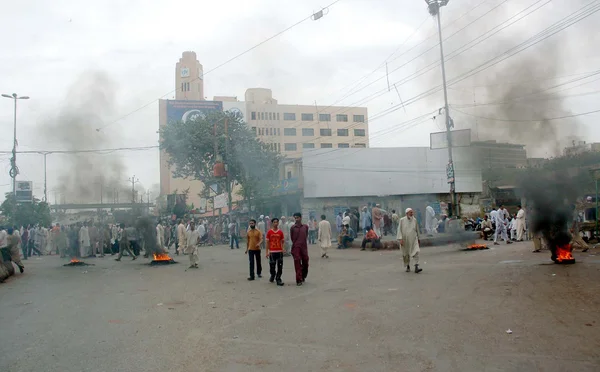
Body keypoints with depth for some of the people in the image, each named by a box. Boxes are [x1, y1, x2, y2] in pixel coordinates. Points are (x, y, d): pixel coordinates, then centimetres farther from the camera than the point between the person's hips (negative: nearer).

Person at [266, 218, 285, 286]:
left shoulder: (280, 232, 4)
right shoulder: (269, 232, 1)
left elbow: (282, 242, 10)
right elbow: (267, 242, 4)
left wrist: (282, 249, -4)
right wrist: (267, 252, 1)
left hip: (279, 251, 1)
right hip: (272, 251, -1)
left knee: (280, 266, -2)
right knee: (272, 266, 7)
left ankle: (278, 279, 6)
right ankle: (272, 275, 35)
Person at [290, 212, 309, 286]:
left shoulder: (305, 226, 4)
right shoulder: (293, 227, -2)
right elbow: (292, 237, 7)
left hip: (304, 247, 2)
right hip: (296, 247, -2)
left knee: (305, 262, 9)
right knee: (297, 263, -4)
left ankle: (303, 276, 32)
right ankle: (299, 280, -2)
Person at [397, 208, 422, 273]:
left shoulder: (414, 220, 3)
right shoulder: (402, 220, -3)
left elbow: (417, 230, 14)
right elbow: (399, 230, -4)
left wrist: (418, 238, 19)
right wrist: (400, 239, -13)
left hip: (413, 239, 1)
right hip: (405, 240, -1)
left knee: (416, 252, -13)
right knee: (406, 254, 8)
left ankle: (416, 267, -17)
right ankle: (408, 267, 25)